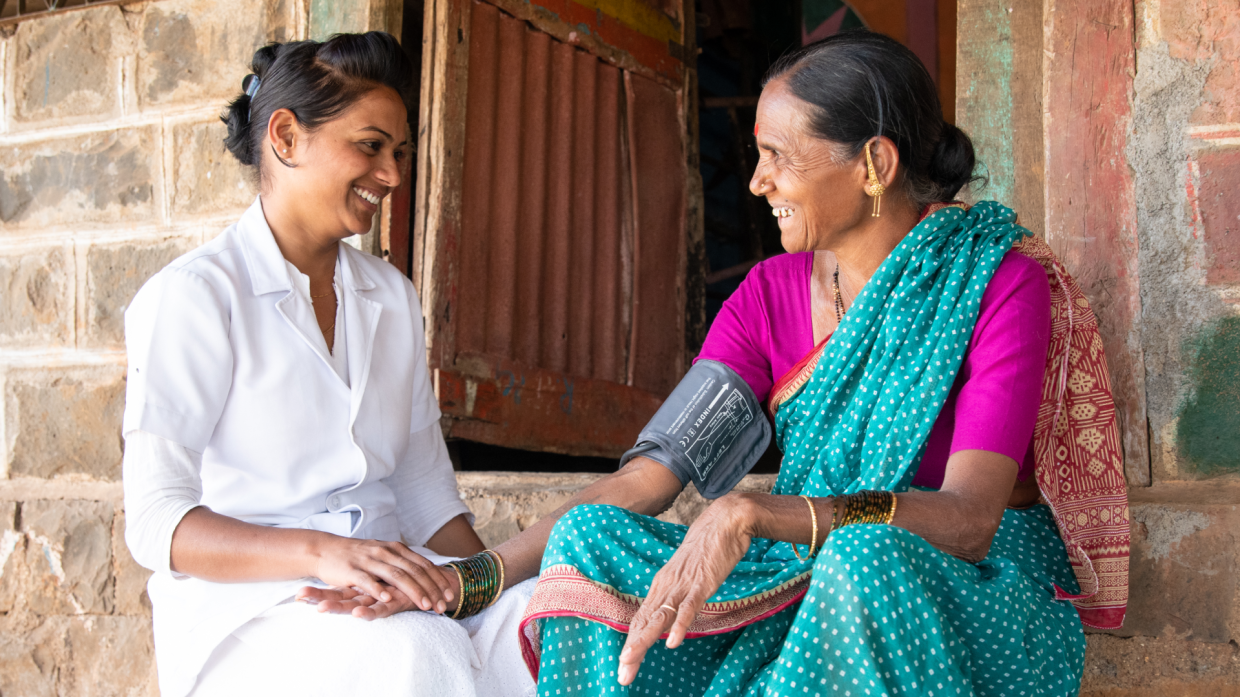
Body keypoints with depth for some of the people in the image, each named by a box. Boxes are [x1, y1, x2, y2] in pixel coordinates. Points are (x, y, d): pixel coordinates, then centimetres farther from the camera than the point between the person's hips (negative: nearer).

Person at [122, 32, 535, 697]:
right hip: (243, 605, -5)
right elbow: (157, 522, -13)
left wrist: (481, 577, -5)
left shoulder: (392, 297, 17)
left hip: (385, 589, 5)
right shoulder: (194, 295, -4)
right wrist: (322, 553, -28)